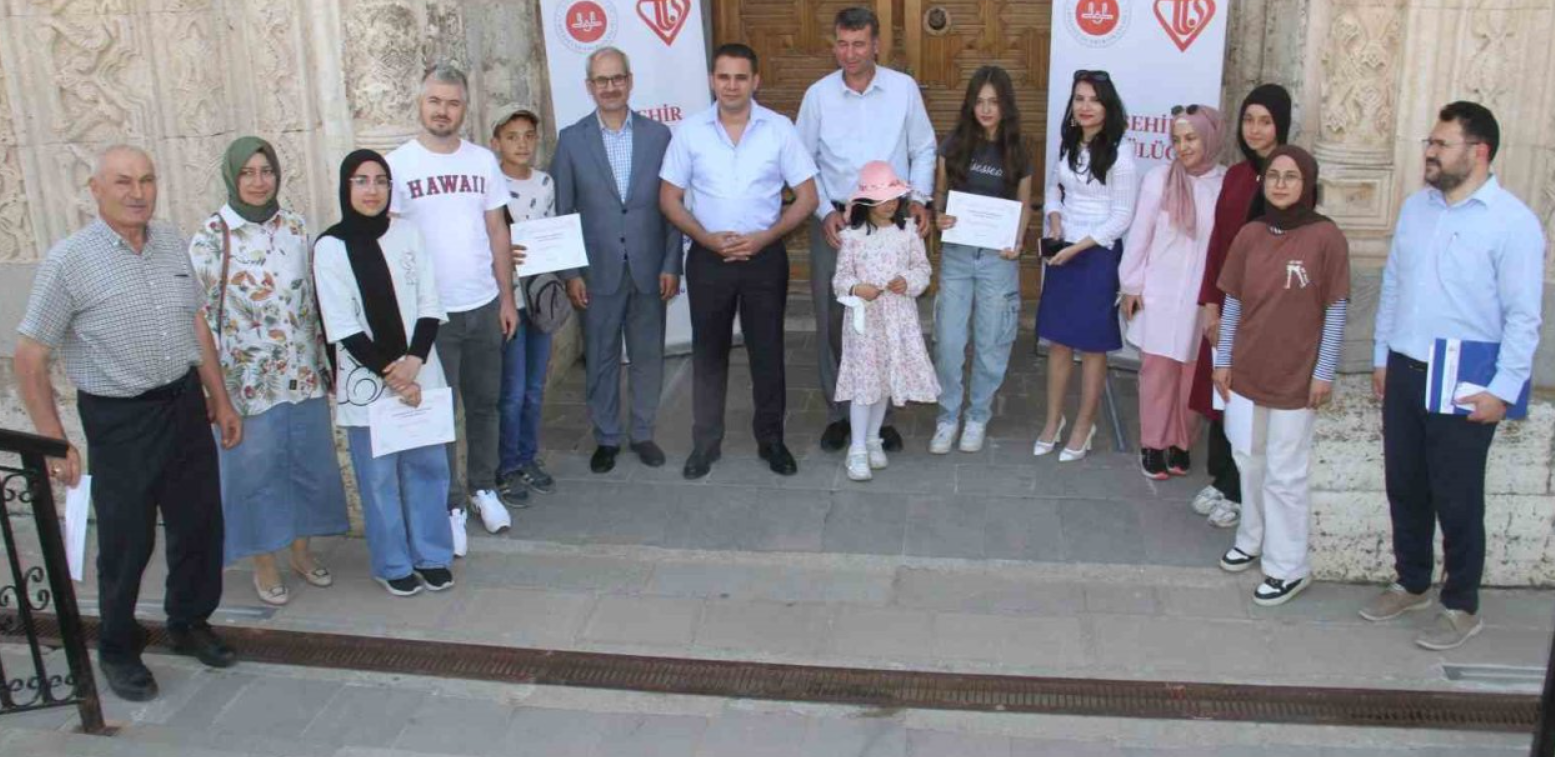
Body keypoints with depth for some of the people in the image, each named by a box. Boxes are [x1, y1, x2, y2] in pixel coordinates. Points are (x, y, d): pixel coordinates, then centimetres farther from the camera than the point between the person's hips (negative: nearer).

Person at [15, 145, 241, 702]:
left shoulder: (172, 243, 3)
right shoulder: (68, 261, -13)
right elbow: (29, 359, -10)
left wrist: (221, 401, 14)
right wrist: (54, 444, -11)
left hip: (185, 403, 5)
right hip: (118, 420, -5)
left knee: (199, 524, 14)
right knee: (126, 541, 5)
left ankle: (189, 623, 36)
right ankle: (118, 651, 27)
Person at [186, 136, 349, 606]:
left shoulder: (295, 228, 4)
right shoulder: (210, 238, -8)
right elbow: (201, 316, -9)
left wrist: (323, 360, 11)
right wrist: (213, 387, -11)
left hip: (302, 374, 4)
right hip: (247, 380, -4)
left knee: (309, 461, 12)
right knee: (255, 470, 7)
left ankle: (300, 551, 32)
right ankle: (264, 564, 24)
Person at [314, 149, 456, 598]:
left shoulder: (407, 234, 2)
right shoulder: (331, 247, -7)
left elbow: (430, 305, 2)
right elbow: (342, 328, -9)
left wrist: (414, 360, -12)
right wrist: (389, 375, -11)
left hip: (419, 375, 3)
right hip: (366, 381, -3)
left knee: (427, 465, 9)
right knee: (379, 474, 5)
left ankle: (431, 555, 25)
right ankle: (393, 564, 21)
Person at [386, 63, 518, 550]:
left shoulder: (483, 160, 5)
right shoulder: (398, 164, -5)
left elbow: (497, 231, 10)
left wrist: (507, 297, 8)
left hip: (483, 306, 3)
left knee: (484, 404, 14)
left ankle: (484, 489, 30)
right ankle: (450, 506, 15)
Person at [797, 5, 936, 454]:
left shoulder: (904, 89, -2)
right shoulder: (818, 94, -1)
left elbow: (923, 150, 7)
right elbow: (804, 161, 3)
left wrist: (919, 198, -6)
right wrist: (825, 211, -6)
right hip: (834, 220, 0)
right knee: (832, 320, 5)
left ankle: (882, 414, 19)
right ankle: (838, 413, 20)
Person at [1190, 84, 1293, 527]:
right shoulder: (1235, 175, 8)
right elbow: (1218, 242, 8)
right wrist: (1210, 304, 1)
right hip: (1227, 300, 5)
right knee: (1220, 388, 11)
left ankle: (1239, 492, 18)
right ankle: (1221, 478, 27)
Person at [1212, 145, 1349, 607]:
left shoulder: (1326, 238, -10)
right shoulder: (1250, 236, 2)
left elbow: (1335, 312, -7)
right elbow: (1232, 304, 8)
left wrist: (1324, 373, -8)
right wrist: (1222, 361, 8)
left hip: (1296, 378, -5)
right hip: (1247, 372, 5)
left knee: (1285, 475, 2)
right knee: (1249, 462, 17)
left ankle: (1287, 568, 14)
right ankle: (1252, 540, 36)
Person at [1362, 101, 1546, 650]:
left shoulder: (1513, 222, -12)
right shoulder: (1416, 207, 7)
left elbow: (1523, 315, -13)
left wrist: (1502, 390, -15)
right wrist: (1381, 357, 13)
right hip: (1404, 373, 6)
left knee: (1456, 499, 4)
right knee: (1405, 487, 15)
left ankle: (1462, 606, 21)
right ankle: (1411, 583, 33)